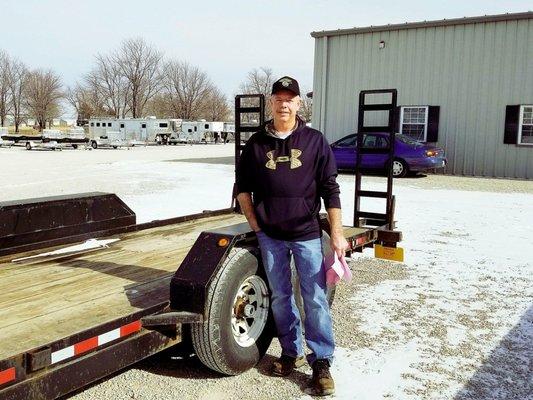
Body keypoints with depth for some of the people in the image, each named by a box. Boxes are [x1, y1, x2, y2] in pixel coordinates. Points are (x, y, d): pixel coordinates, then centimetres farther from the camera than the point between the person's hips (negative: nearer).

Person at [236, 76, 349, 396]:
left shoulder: (315, 141, -1)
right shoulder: (257, 143, 5)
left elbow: (330, 190, -2)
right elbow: (243, 186, 12)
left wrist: (337, 233, -8)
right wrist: (254, 224, 3)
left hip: (307, 234, -2)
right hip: (270, 236, 3)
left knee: (315, 299, -1)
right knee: (280, 297, 12)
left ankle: (322, 362, 11)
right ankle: (291, 352, 28)